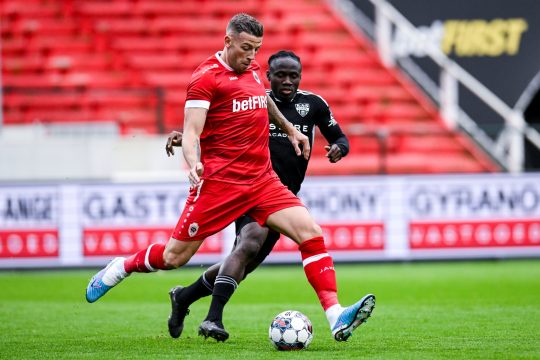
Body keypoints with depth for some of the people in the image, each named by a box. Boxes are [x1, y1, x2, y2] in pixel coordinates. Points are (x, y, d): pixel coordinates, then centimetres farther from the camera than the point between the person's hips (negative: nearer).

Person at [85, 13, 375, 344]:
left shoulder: (253, 69, 13)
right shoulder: (206, 77, -9)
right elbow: (191, 133, -16)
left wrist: (289, 129, 41)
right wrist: (193, 164, -34)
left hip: (263, 180, 6)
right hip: (220, 182, -6)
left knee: (311, 232, -13)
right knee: (175, 256, 1)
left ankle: (336, 317, -19)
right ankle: (121, 267, 32)